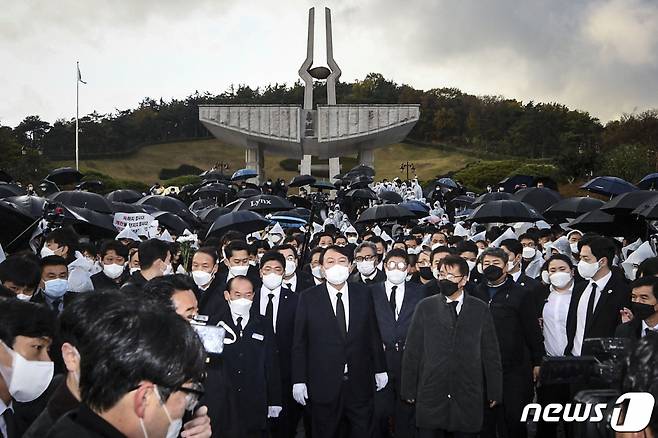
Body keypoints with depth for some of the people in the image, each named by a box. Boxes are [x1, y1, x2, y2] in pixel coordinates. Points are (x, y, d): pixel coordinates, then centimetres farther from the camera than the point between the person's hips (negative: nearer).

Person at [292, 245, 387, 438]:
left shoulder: (363, 294, 3)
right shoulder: (308, 298, -3)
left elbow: (373, 334, 7)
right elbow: (299, 343, -2)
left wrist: (380, 369, 9)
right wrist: (299, 380, -5)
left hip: (360, 384, 2)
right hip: (323, 384, -1)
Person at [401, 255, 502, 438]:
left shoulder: (480, 309, 4)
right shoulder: (425, 307, 4)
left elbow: (491, 353, 5)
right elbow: (412, 351, 3)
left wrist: (494, 392, 4)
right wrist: (409, 389, 1)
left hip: (468, 398, 0)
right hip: (430, 394, 0)